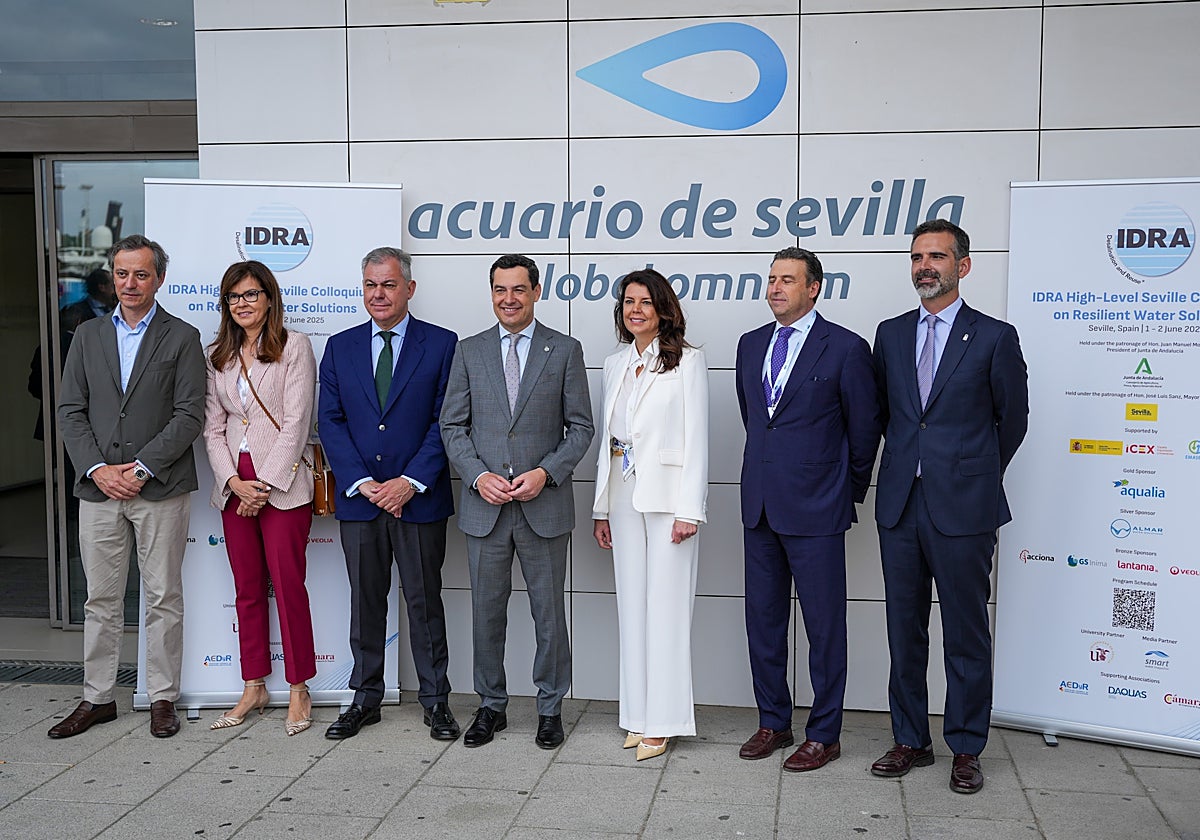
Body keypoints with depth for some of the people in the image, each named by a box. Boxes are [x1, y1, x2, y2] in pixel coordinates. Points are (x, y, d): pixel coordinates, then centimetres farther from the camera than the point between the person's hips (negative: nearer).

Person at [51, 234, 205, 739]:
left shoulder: (182, 338, 1)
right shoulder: (88, 336, 12)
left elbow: (190, 415, -6)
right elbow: (70, 411, 7)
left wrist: (141, 468, -14)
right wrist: (97, 468, -8)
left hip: (160, 490, -3)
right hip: (98, 488, 3)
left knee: (163, 598, 4)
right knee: (100, 600, 10)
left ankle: (163, 699, 15)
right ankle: (97, 698, 21)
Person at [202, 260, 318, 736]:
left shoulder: (294, 347, -2)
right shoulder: (217, 356, 13)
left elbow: (296, 423, -8)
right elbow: (213, 427, 10)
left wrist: (264, 484, -13)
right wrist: (234, 480, -6)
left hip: (282, 482, -5)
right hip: (234, 483, 5)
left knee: (288, 584, -3)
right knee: (247, 589, 10)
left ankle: (298, 691, 7)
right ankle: (254, 688, 19)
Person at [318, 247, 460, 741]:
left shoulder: (441, 345, 0)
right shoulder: (340, 348, 9)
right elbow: (330, 421, 4)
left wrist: (410, 482, -13)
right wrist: (361, 483, -8)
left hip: (419, 498, -3)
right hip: (359, 498, 3)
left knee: (425, 601, 5)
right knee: (365, 602, 10)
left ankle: (435, 700, 17)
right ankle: (366, 699, 22)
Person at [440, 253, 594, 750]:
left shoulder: (565, 350, 2)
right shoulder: (469, 351, 7)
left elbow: (580, 426, 1)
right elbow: (452, 426, 6)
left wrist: (546, 472, -13)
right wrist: (478, 476, -9)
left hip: (544, 505, -1)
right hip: (483, 506, 2)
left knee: (549, 611, 7)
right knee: (487, 611, 10)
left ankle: (550, 708, 21)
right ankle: (491, 706, 24)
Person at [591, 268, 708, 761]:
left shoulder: (687, 361, -3)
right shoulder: (615, 365, 14)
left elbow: (695, 439, -8)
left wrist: (689, 511, -15)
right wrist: (601, 508, 13)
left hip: (667, 495, -6)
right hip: (623, 495, 6)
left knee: (666, 605, -3)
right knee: (632, 604, 8)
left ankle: (662, 722, 5)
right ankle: (638, 715, 17)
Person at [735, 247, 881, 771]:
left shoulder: (846, 348, -8)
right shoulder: (751, 344, 10)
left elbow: (864, 429, -1)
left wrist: (850, 491, 6)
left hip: (815, 510, -6)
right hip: (760, 506, 6)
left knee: (824, 625, 3)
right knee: (763, 620, 13)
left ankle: (824, 734, 15)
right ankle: (773, 723, 26)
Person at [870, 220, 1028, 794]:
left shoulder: (994, 338, -3)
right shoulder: (890, 334, 9)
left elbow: (1013, 418, 6)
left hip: (963, 509, -4)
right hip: (900, 505, 4)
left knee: (966, 636, 5)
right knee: (904, 630, 11)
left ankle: (966, 749, 18)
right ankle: (910, 740, 24)